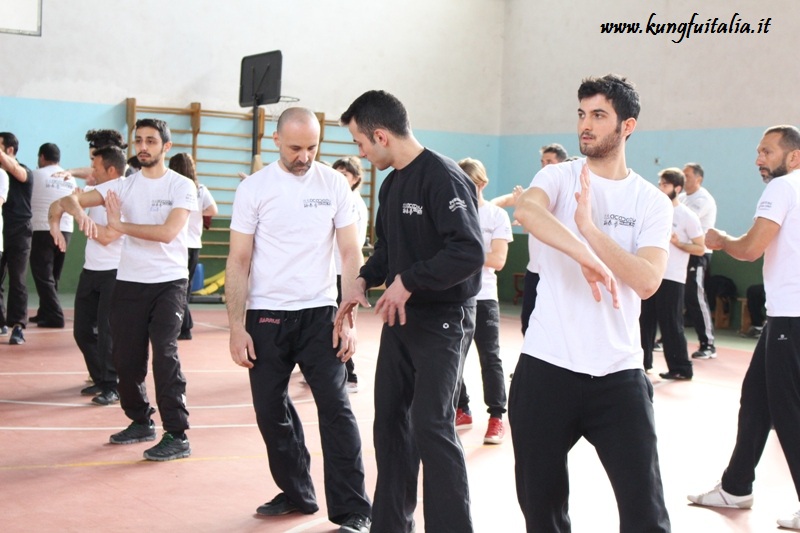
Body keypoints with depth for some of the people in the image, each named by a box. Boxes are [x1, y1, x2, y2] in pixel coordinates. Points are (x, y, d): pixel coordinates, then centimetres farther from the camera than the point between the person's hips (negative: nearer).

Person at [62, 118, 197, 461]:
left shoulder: (181, 186, -5)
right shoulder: (124, 185, 6)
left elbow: (168, 231, -20)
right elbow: (73, 199, -2)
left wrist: (119, 224, -15)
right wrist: (81, 213, -25)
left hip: (168, 282, -5)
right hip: (129, 282, 5)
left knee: (164, 353, -14)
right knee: (126, 358, 9)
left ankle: (177, 436, -9)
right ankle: (141, 422, 29)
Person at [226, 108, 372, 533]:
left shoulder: (334, 185, 0)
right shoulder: (254, 188, -1)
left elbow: (351, 254, 2)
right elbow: (239, 261, 0)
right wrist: (237, 327, -5)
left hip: (319, 314, -1)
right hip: (266, 316, 1)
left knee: (335, 407, -5)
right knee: (270, 410, 8)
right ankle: (296, 493, 26)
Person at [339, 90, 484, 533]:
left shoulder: (443, 177, -17)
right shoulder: (391, 185, 11)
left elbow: (469, 252, -25)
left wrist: (408, 280, -21)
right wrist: (365, 280, 4)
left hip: (443, 321, -9)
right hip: (400, 318, 9)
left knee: (431, 427, -10)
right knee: (390, 421, 12)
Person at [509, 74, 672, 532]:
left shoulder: (653, 202, 5)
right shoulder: (559, 177, 1)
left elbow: (648, 282, -11)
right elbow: (526, 209, -24)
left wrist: (589, 227, -15)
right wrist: (585, 255, -37)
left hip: (619, 373, 0)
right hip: (546, 366, 0)